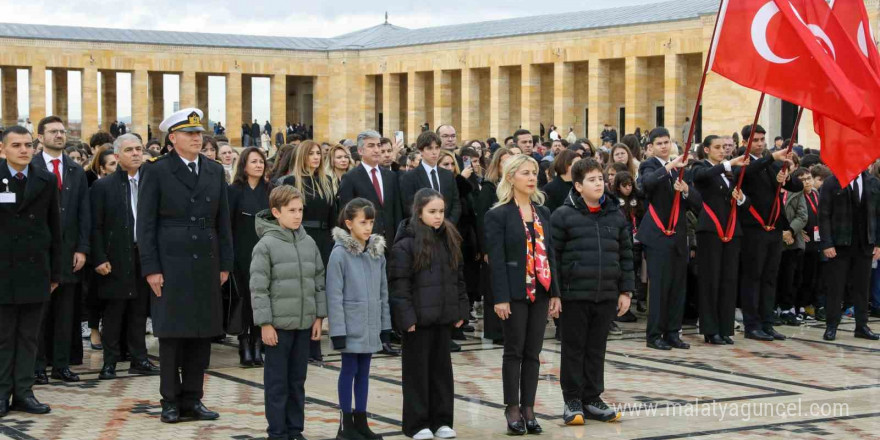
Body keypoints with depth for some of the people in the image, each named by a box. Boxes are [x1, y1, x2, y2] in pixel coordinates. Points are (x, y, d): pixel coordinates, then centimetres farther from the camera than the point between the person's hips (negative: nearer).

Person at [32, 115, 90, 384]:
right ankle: (37, 366, 6)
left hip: (68, 250, 4)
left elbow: (84, 213, 10)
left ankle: (61, 365, 12)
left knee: (65, 312, 6)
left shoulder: (77, 172, 12)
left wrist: (82, 249, 2)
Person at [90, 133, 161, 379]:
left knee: (139, 311, 9)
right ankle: (110, 363, 8)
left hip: (144, 256, 3)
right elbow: (96, 227, -3)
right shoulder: (103, 187, 0)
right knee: (113, 313, 2)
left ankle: (139, 360, 16)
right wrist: (99, 259, -10)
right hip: (116, 260, -3)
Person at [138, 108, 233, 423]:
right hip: (170, 264, -4)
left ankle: (192, 400, 13)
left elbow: (223, 221, 13)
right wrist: (151, 268, -10)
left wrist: (225, 264, 7)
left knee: (202, 335, 5)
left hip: (207, 266, 4)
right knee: (172, 334, 0)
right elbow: (146, 224, -4)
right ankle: (171, 401, 8)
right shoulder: (156, 171, -1)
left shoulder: (215, 171, 11)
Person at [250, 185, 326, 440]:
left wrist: (318, 317, 7)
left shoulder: (309, 243, 7)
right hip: (278, 324, -5)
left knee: (298, 380, 12)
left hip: (304, 323, 5)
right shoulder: (266, 244, -9)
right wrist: (265, 323, -13)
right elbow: (258, 288, -10)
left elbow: (319, 282, 12)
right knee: (277, 381, 3)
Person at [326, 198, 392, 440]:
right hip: (351, 326, -5)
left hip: (371, 326, 5)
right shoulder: (340, 253, -11)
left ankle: (361, 420, 20)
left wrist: (385, 325, 9)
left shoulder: (378, 252, 6)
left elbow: (383, 292, 11)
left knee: (364, 371, 12)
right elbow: (334, 296, -12)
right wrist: (338, 331, -14)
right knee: (349, 370, 3)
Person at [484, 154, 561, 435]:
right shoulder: (498, 215, -6)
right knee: (514, 352, 1)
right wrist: (501, 298, -16)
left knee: (533, 353, 7)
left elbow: (549, 254, 12)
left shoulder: (543, 213, 11)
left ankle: (528, 408, 13)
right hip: (516, 292, -5)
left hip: (540, 291, 5)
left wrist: (554, 293, 7)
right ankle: (512, 409, 9)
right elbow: (496, 259, -10)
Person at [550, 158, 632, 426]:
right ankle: (573, 401, 14)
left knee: (597, 349, 11)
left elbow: (625, 255, 12)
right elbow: (552, 256, -6)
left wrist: (626, 291, 8)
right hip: (574, 294, -4)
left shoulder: (615, 215, 8)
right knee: (574, 349, 4)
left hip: (607, 295, 4)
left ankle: (592, 399, 21)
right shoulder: (563, 215, -6)